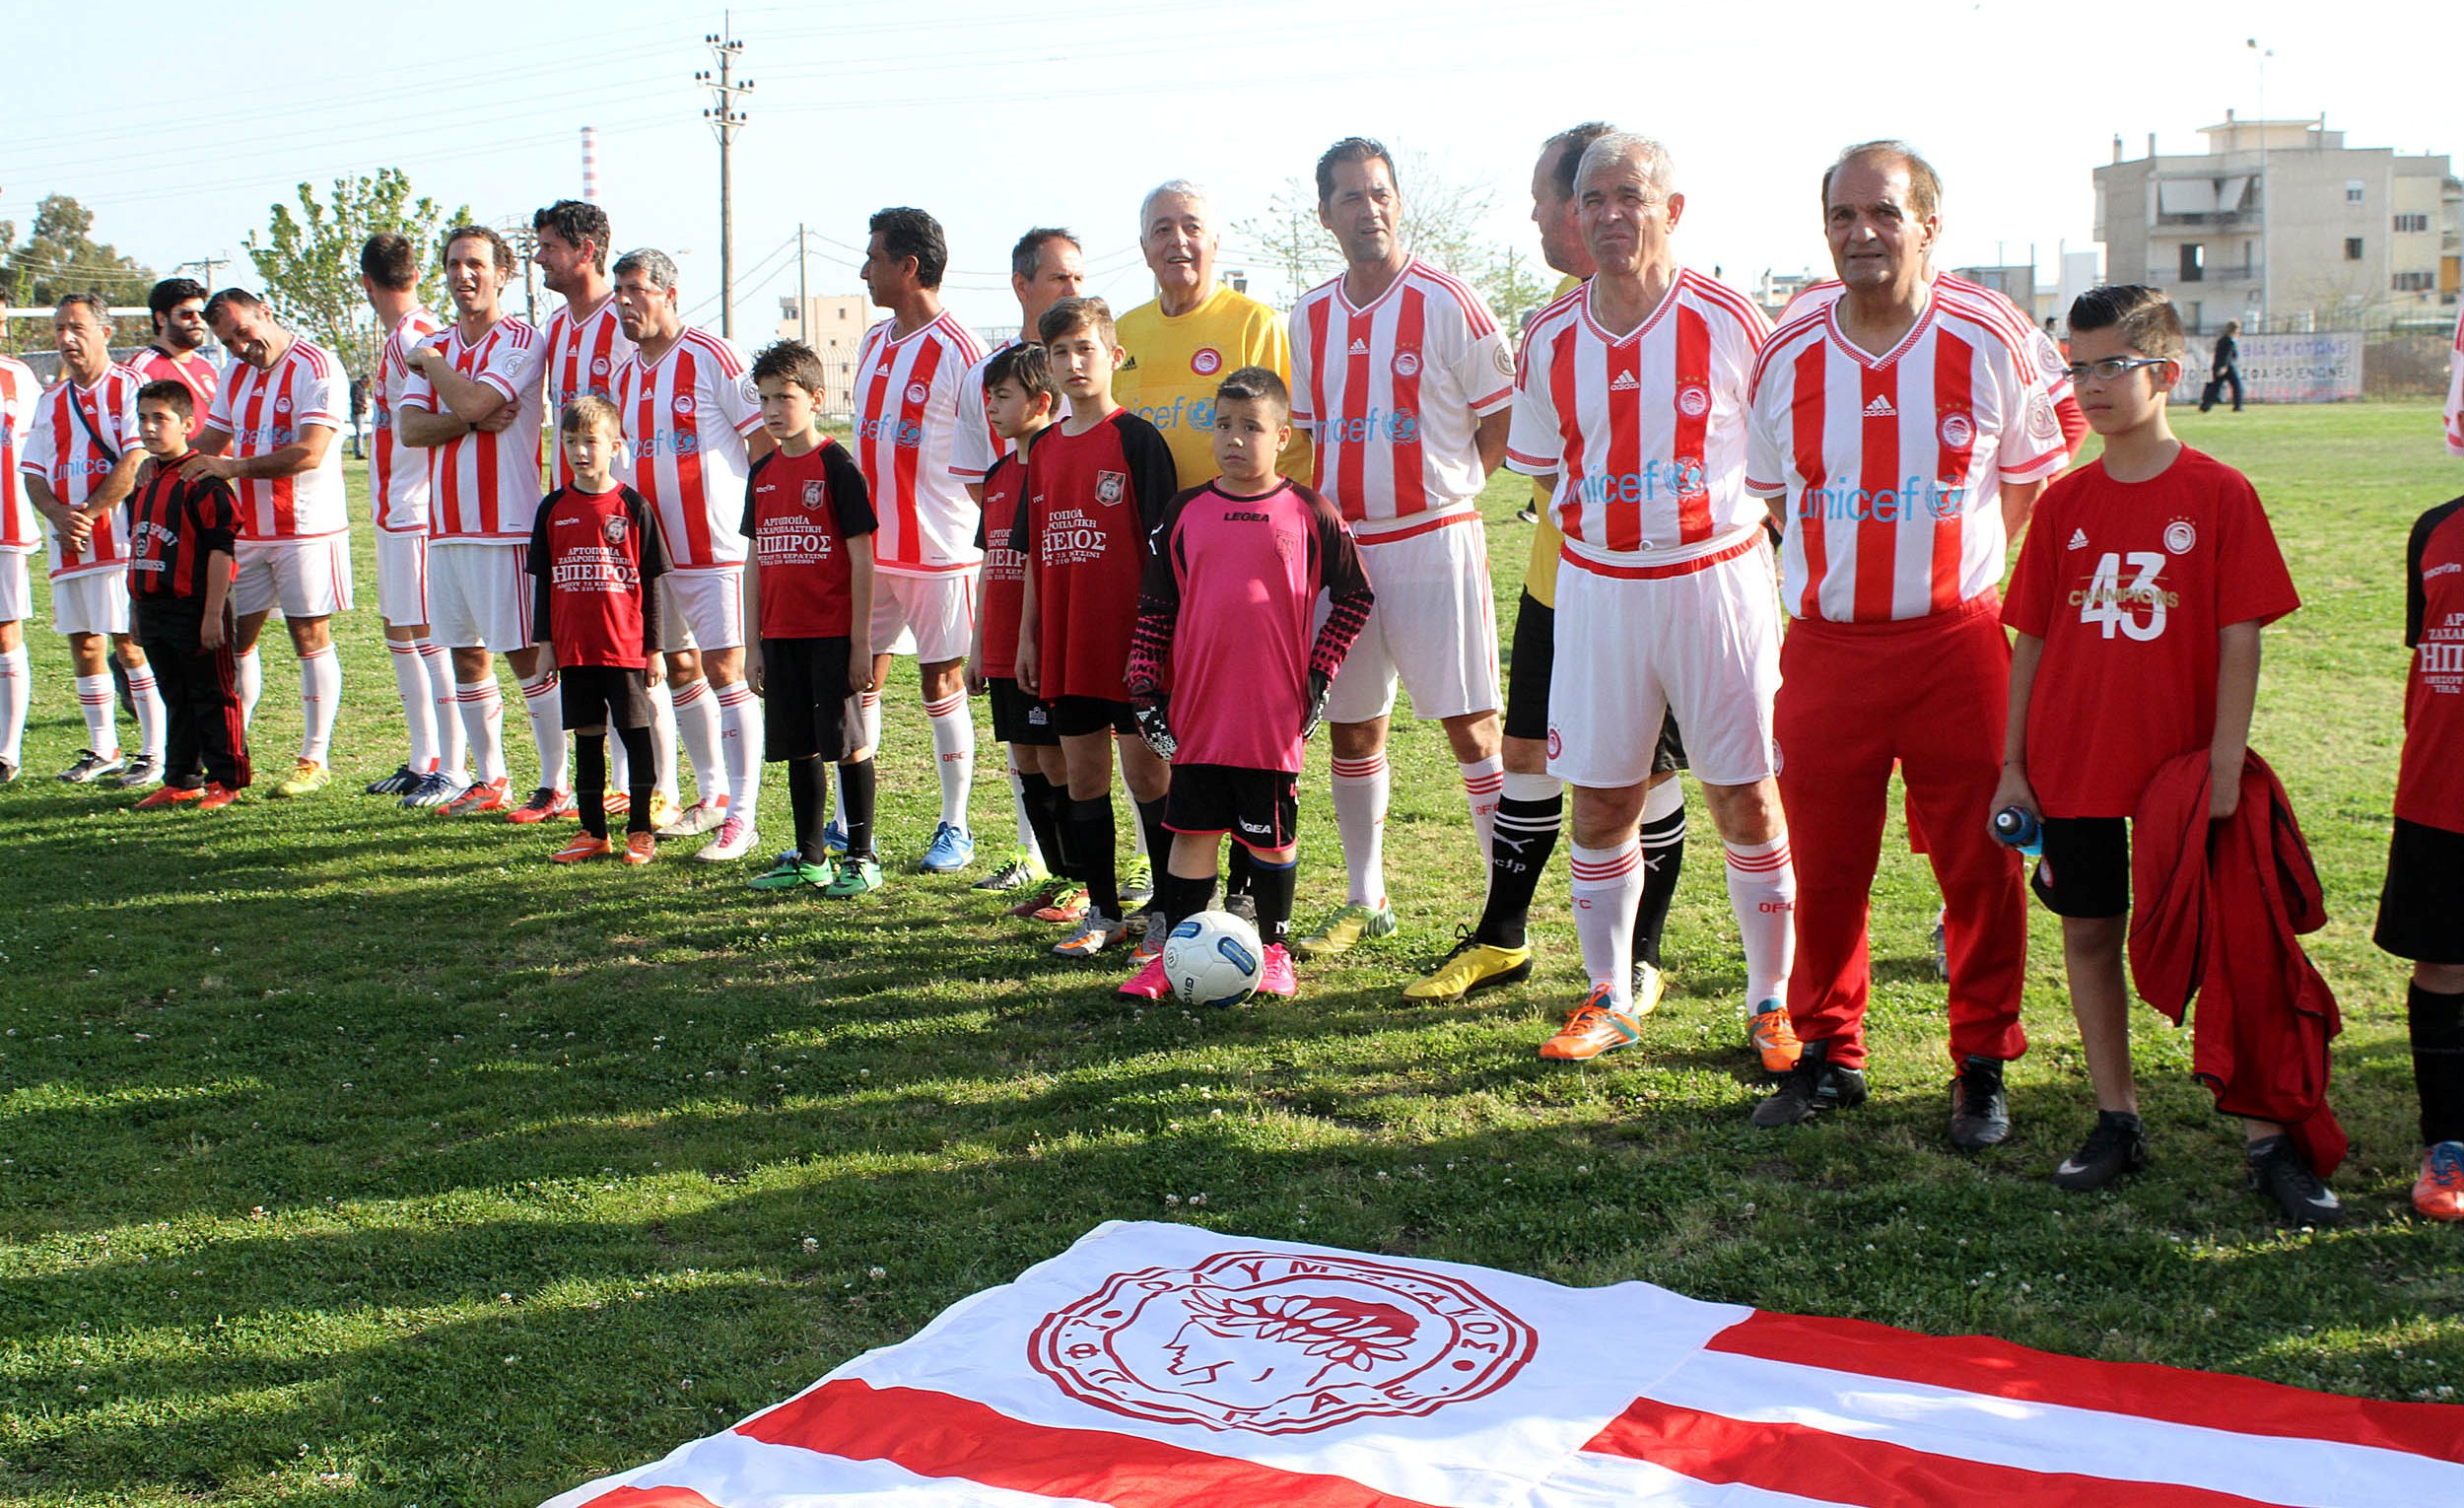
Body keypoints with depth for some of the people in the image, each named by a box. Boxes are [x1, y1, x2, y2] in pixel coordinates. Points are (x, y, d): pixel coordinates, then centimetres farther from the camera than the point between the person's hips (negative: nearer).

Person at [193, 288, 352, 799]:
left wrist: (233, 467, -20)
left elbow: (310, 453, -21)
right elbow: (212, 440, 22)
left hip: (306, 528, -7)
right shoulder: (235, 374, 14)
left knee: (310, 638, -1)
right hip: (247, 528, 7)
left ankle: (315, 760, 5)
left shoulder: (314, 367, -12)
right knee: (235, 637, 7)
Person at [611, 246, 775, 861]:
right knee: (679, 670, 14)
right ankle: (713, 796, 28)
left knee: (724, 671, -9)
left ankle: (743, 817, -5)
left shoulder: (711, 356, -10)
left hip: (717, 544, -8)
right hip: (656, 548, 8)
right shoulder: (625, 375, 12)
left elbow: (764, 438, -9)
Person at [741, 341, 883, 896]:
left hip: (832, 633, -6)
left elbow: (861, 560, -8)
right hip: (781, 635, 6)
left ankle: (861, 857, 8)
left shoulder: (836, 466, -7)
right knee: (799, 748, 11)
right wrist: (753, 644, 12)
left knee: (848, 745, -1)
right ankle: (809, 859, 20)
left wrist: (861, 642, -11)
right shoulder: (762, 474, 12)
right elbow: (756, 563, 15)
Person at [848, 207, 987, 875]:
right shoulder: (872, 343, 12)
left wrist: (982, 541, -12)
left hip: (939, 549, -7)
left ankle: (955, 828, 13)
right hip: (868, 547, 7)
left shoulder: (959, 351, -11)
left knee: (942, 683, 2)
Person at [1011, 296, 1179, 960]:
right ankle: (1103, 912, 20)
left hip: (1128, 639, -6)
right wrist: (1028, 635, 13)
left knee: (1146, 773, -1)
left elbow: (1161, 543, -9)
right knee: (1083, 775, 10)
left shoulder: (1136, 437, -6)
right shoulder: (1043, 448, 12)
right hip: (1066, 643, 6)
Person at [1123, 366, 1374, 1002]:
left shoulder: (1310, 513, -1)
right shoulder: (1185, 513, 5)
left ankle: (1274, 950, 24)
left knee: (1272, 837, 9)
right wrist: (1146, 689, 4)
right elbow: (1155, 608, 9)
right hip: (1197, 712, 2)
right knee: (1192, 833, 5)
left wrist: (1320, 674, 2)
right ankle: (1172, 954, 13)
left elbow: (1355, 597, 7)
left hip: (1276, 713, -1)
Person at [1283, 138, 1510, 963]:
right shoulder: (1310, 317, 9)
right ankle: (1364, 902, 24)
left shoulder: (1447, 304, -7)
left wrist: (1446, 488, -2)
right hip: (1340, 544, 5)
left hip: (1434, 539, -5)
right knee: (1350, 728, 11)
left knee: (1470, 724, -6)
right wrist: (1318, 504, 7)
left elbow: (1502, 419, -2)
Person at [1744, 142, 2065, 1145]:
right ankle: (1828, 1052, 24)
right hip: (1825, 647, 2)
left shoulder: (1988, 345, -3)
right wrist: (1838, 570, 10)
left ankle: (1983, 1065, 19)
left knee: (1979, 864, 4)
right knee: (1825, 864, 7)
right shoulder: (1787, 357, 2)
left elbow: (2030, 479, 10)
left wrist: (1950, 566, 7)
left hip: (1956, 640, -1)